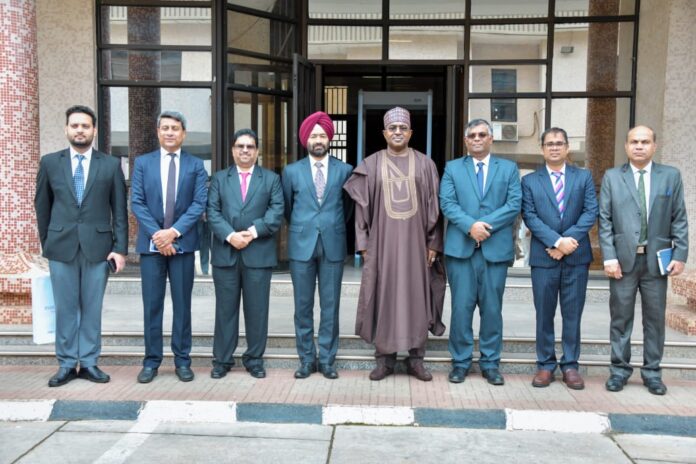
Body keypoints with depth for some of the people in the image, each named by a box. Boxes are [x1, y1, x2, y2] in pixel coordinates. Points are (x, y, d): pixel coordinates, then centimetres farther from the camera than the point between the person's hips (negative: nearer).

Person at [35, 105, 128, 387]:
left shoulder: (111, 165, 3)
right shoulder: (50, 163, 6)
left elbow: (119, 210, 2)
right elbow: (42, 206, 12)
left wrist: (120, 248, -3)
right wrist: (46, 243, 10)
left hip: (97, 247, -1)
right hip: (61, 247, 1)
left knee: (92, 308, 6)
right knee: (65, 308, 6)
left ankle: (89, 363, 16)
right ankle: (67, 364, 17)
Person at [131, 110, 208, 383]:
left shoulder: (196, 165, 6)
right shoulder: (143, 163, 8)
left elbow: (199, 204, -3)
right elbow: (136, 202, 1)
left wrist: (174, 231, -14)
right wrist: (156, 234, -11)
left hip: (182, 243, 0)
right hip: (151, 243, 1)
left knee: (182, 304, 6)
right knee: (152, 304, 4)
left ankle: (182, 360, 14)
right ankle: (151, 360, 14)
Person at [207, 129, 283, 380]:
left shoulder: (272, 179, 11)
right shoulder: (219, 178, 13)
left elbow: (276, 211, -2)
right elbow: (213, 212, 2)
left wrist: (254, 231, -15)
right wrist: (230, 235, -14)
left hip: (258, 253, -1)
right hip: (225, 253, 1)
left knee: (257, 310, 4)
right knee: (225, 309, 6)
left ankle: (254, 359, 16)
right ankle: (222, 360, 16)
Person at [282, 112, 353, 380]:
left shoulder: (345, 170, 4)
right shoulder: (292, 171, 5)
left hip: (333, 245, 0)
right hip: (301, 245, 1)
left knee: (330, 306, 4)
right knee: (303, 306, 5)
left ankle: (327, 360, 15)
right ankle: (306, 359, 16)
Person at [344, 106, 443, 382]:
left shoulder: (425, 165, 5)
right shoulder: (370, 165, 4)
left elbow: (434, 206, 5)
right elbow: (362, 206, 4)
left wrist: (433, 243, 0)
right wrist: (363, 243, -1)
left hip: (415, 243, 0)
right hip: (382, 243, 0)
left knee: (416, 298, 4)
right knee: (383, 297, 4)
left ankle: (416, 359, 16)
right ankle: (384, 359, 15)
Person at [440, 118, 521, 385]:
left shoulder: (509, 168, 12)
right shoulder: (452, 168, 12)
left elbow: (514, 205, 0)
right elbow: (447, 203, 0)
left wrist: (486, 224, -13)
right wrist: (470, 225, -15)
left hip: (496, 248, 1)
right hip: (460, 247, 0)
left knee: (492, 308, 5)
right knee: (461, 307, 2)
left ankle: (490, 363, 16)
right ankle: (460, 362, 13)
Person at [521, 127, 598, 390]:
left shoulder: (584, 177, 9)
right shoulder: (529, 181, 6)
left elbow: (591, 212, -1)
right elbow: (530, 217, -4)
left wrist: (569, 240, -14)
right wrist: (556, 241, -16)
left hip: (577, 256, 1)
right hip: (543, 257, -1)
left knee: (572, 314, 6)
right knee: (544, 314, 5)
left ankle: (570, 365, 16)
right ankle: (545, 365, 15)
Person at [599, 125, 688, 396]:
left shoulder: (671, 176, 7)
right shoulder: (612, 177, 4)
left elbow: (679, 219, 5)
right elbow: (605, 220, 0)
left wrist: (680, 255, -3)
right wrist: (609, 257, -8)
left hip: (657, 259, 1)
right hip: (623, 259, -1)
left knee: (655, 318, 8)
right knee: (621, 318, 6)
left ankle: (652, 373, 20)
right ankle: (619, 370, 18)